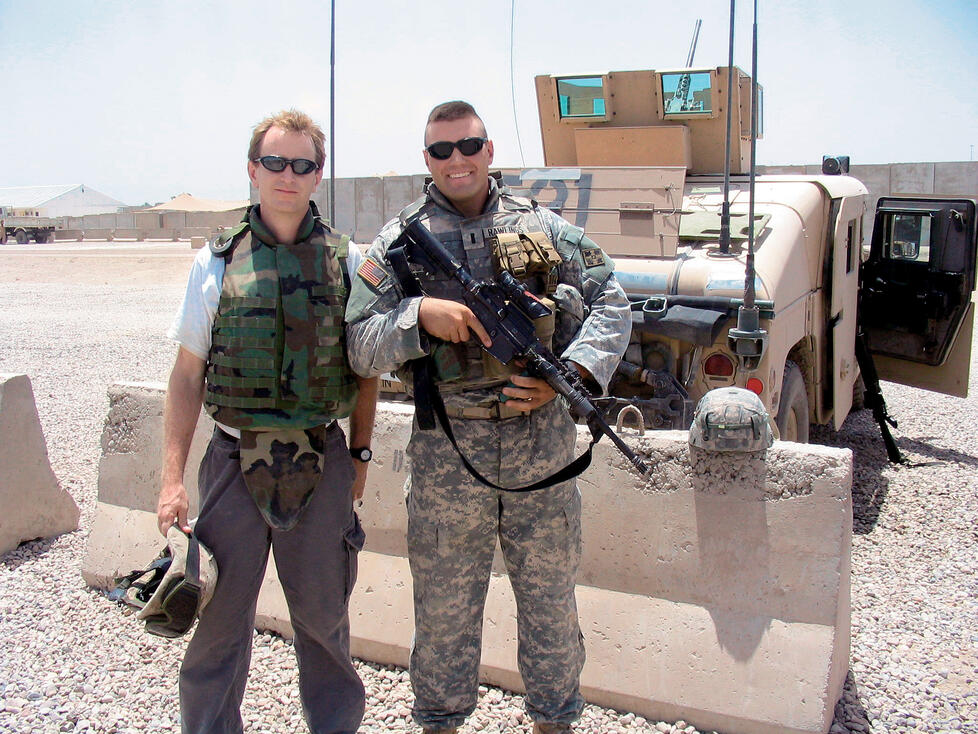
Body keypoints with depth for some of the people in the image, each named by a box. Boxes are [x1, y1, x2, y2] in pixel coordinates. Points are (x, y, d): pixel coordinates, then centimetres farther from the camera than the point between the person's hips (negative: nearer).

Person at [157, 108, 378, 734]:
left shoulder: (347, 261, 2)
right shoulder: (218, 263, 1)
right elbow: (188, 374, 2)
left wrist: (359, 454, 8)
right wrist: (174, 478, -3)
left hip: (321, 464, 1)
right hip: (235, 463, 0)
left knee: (324, 613, 13)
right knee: (218, 618, 7)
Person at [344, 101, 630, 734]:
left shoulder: (542, 227, 5)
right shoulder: (400, 241, 2)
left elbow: (611, 304, 4)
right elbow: (361, 346, -3)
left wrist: (568, 374, -12)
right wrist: (421, 312, -21)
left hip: (542, 439, 1)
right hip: (446, 451, -1)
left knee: (551, 595, 16)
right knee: (444, 606, 13)